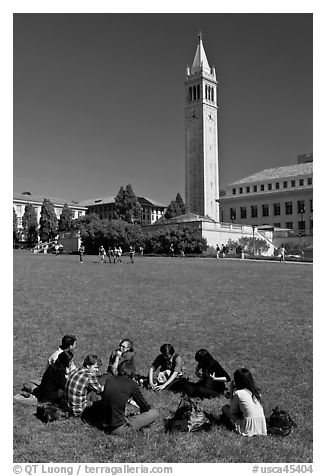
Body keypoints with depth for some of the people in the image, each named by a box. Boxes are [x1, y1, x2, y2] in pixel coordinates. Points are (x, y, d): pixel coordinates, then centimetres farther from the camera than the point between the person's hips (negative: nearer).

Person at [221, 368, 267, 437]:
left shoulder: (238, 393, -11)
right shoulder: (256, 390, 6)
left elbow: (232, 411, 3)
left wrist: (231, 392, 5)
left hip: (249, 427, -6)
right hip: (261, 426, 6)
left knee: (225, 408, 10)